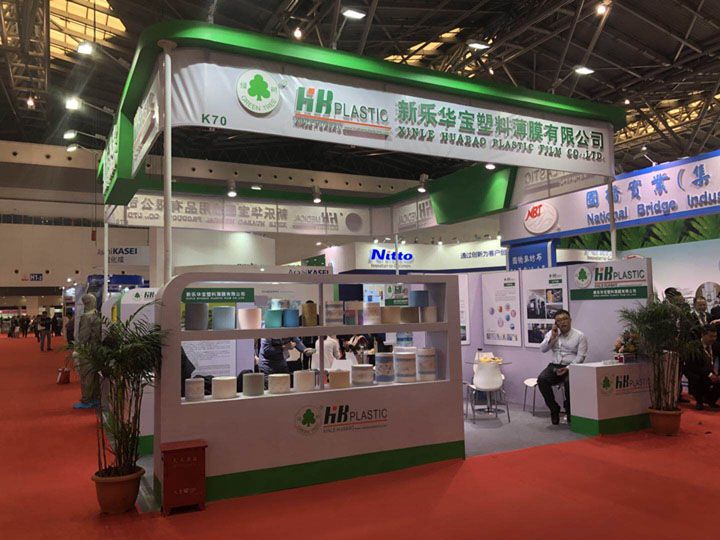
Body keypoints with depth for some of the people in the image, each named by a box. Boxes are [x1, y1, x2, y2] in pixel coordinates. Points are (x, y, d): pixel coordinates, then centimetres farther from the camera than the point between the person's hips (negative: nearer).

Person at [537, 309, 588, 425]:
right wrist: (553, 337, -9)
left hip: (571, 367, -3)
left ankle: (569, 411, -7)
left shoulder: (579, 336, 2)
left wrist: (569, 368, -18)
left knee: (569, 381, -35)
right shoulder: (551, 334, 13)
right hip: (554, 366, 3)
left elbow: (580, 357, -5)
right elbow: (543, 349, 2)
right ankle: (554, 409, -8)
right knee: (541, 379, -26)